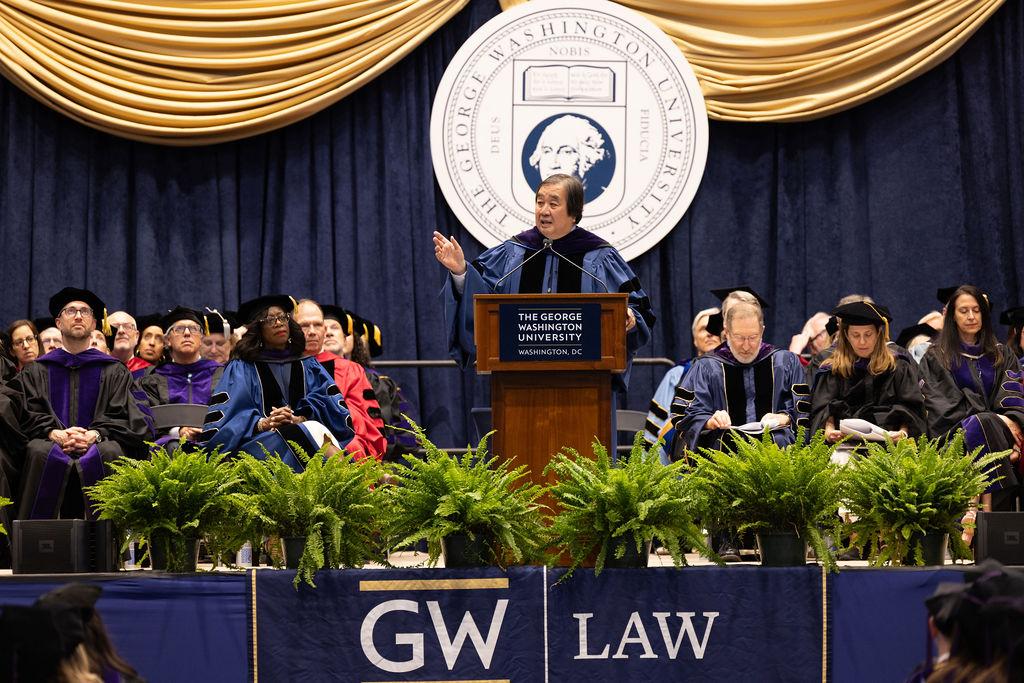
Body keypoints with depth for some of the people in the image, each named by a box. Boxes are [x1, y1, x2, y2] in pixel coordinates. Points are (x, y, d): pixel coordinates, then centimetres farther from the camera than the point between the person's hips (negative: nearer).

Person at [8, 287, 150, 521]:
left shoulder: (113, 372, 19)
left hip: (98, 442, 0)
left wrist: (94, 435, -14)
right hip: (51, 441, 0)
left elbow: (120, 415, 7)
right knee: (39, 452, -36)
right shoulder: (37, 372, 21)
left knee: (110, 452, -36)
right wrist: (55, 434, -14)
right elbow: (30, 414, 8)